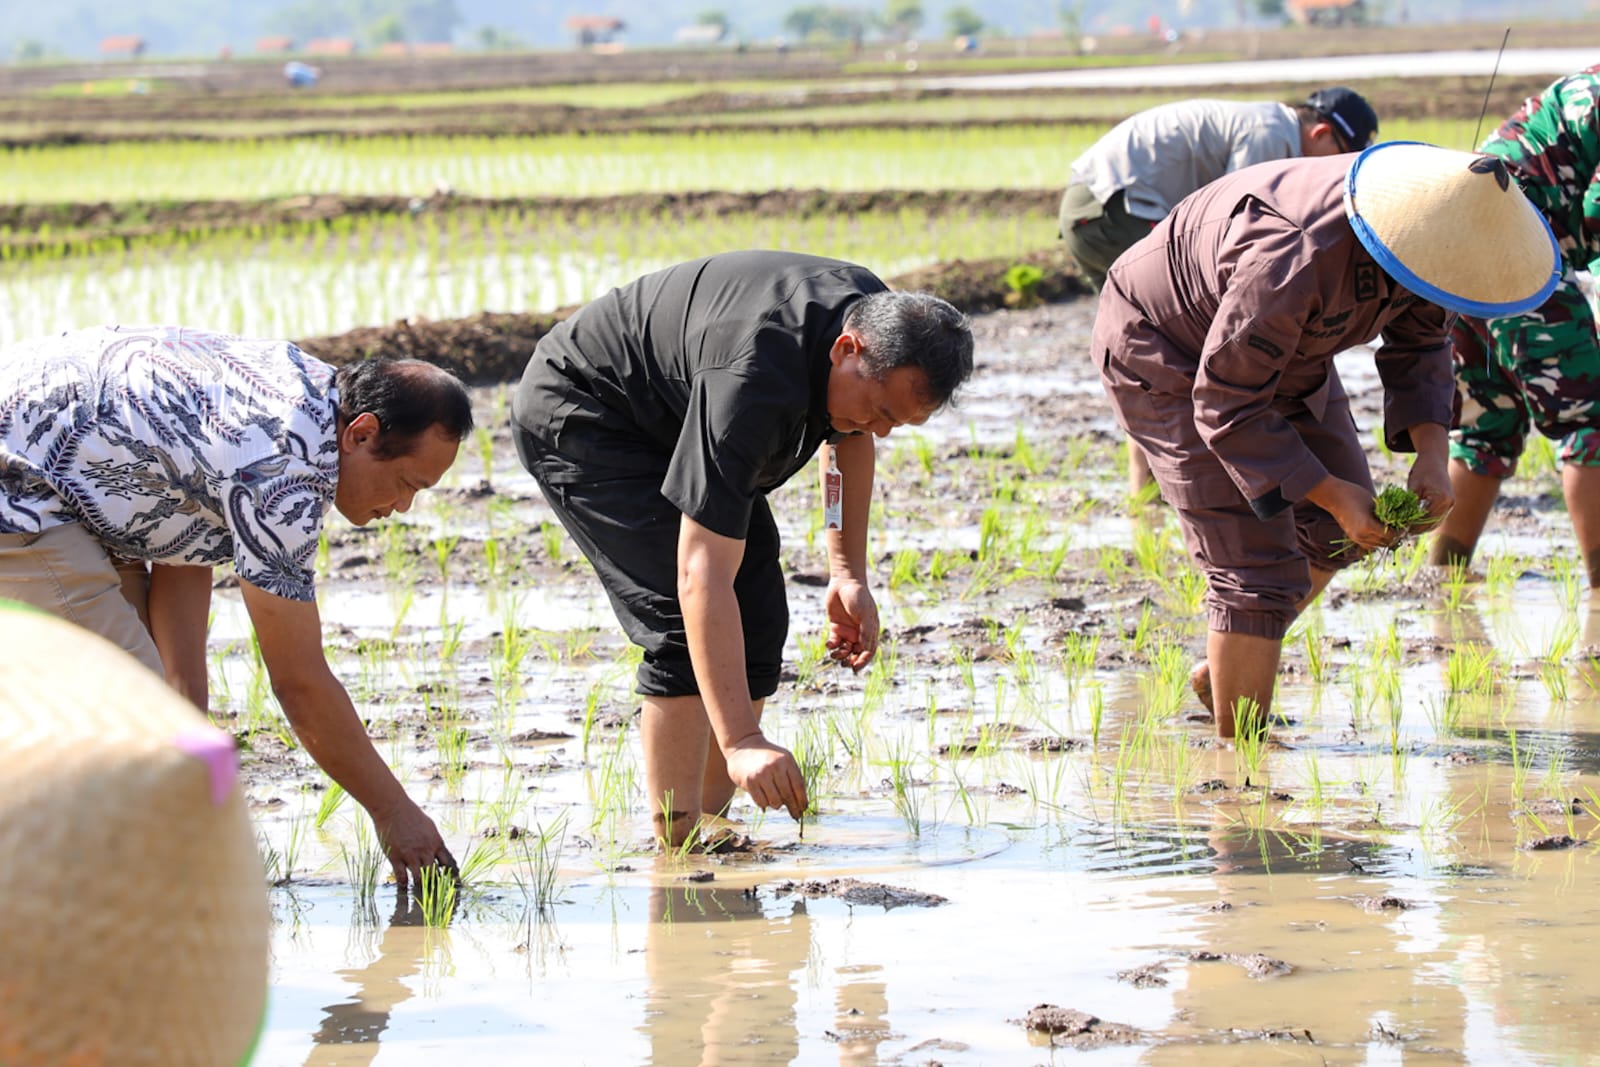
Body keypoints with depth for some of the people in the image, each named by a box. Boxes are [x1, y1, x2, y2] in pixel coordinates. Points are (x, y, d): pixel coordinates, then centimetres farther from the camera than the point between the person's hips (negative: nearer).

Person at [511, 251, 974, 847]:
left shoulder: (877, 319, -15)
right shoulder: (753, 380, -41)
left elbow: (849, 435, 11)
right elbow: (703, 576, -44)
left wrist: (848, 573, 2)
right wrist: (740, 742, -48)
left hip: (672, 424, 9)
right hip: (573, 418, -9)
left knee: (757, 626, 1)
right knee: (689, 626, -22)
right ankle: (676, 847, -19)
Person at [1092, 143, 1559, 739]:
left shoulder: (1427, 229, -19)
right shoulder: (1294, 262, -42)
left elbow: (1419, 343, 0)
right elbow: (1225, 406, -32)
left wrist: (1431, 453, -15)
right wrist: (1333, 494, -30)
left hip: (1281, 349, 9)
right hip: (1169, 356, -8)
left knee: (1335, 534, 16)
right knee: (1260, 566, -15)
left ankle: (1219, 674, 34)